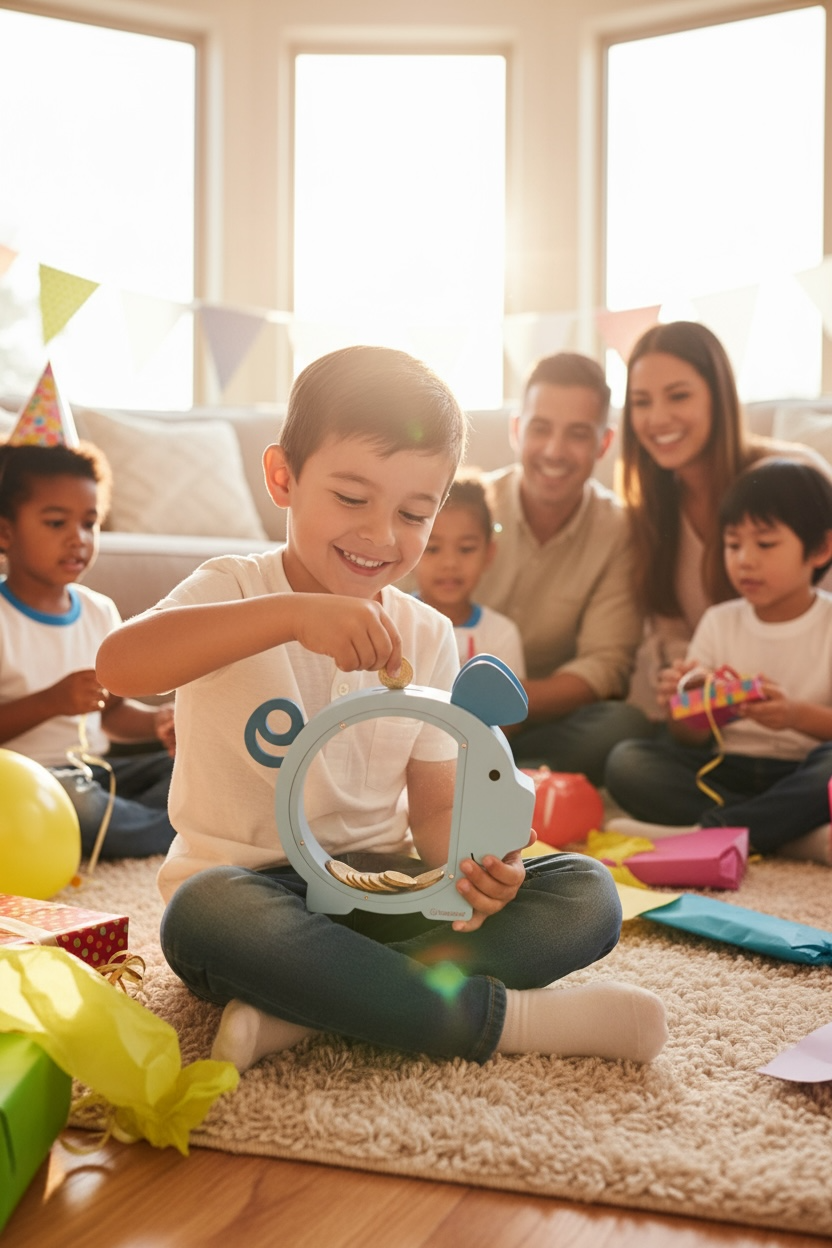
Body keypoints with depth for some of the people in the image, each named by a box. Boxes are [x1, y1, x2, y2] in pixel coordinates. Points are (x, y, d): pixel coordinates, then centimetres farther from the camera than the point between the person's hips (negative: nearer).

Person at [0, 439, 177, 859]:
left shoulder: (100, 611, 10)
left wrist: (157, 722, -5)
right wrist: (51, 702, -25)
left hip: (93, 771, 7)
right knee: (77, 803, -36)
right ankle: (176, 829, -10)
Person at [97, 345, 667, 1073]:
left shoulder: (428, 637, 6)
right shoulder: (233, 593, -7)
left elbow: (435, 806, 4)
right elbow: (117, 665, -29)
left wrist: (470, 861, -20)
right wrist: (291, 614, -41)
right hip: (248, 884, -4)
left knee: (587, 896, -15)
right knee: (208, 916, -39)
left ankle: (301, 1009, -27)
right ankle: (506, 1017, -27)